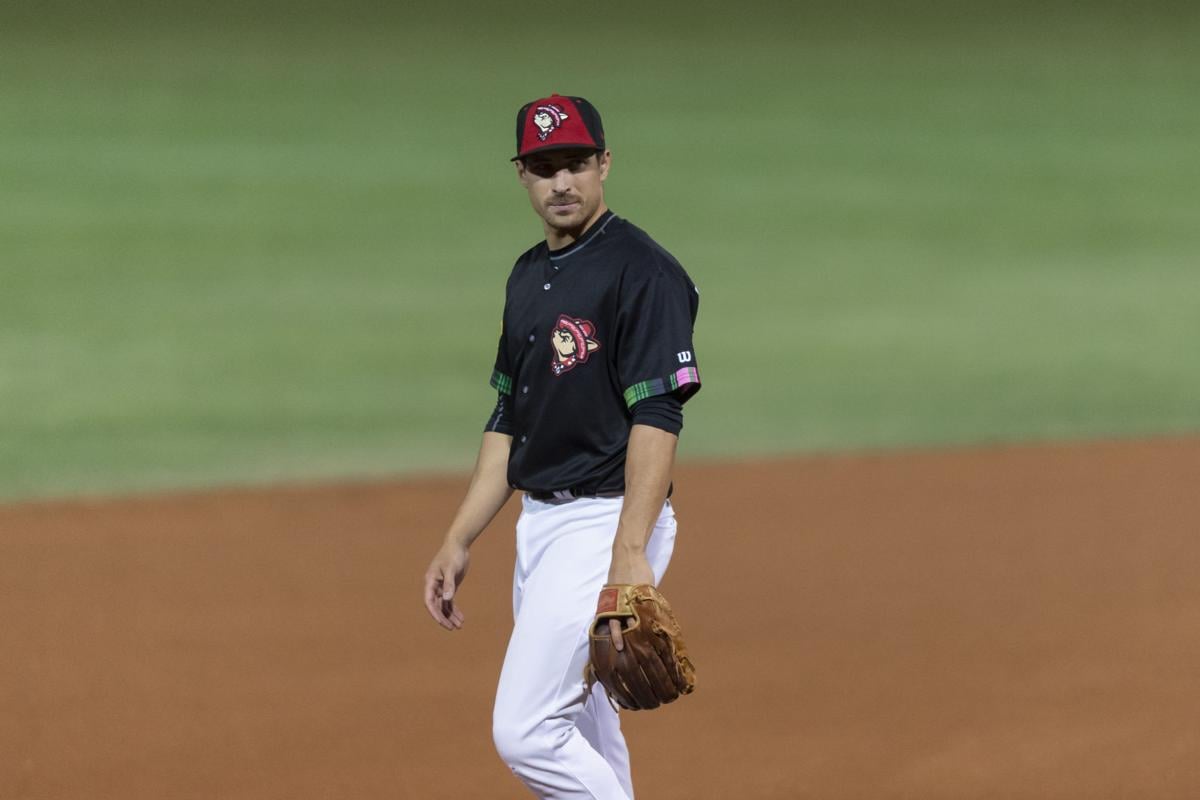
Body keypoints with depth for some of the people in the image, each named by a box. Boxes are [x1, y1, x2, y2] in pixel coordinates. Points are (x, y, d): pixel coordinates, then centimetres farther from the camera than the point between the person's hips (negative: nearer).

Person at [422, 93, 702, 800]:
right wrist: (459, 542, 17)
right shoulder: (528, 277, 15)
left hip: (608, 523, -9)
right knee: (580, 737, 13)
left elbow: (657, 417, -21)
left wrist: (630, 555, -29)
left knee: (526, 732, -15)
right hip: (540, 523, 9)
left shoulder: (641, 270, -13)